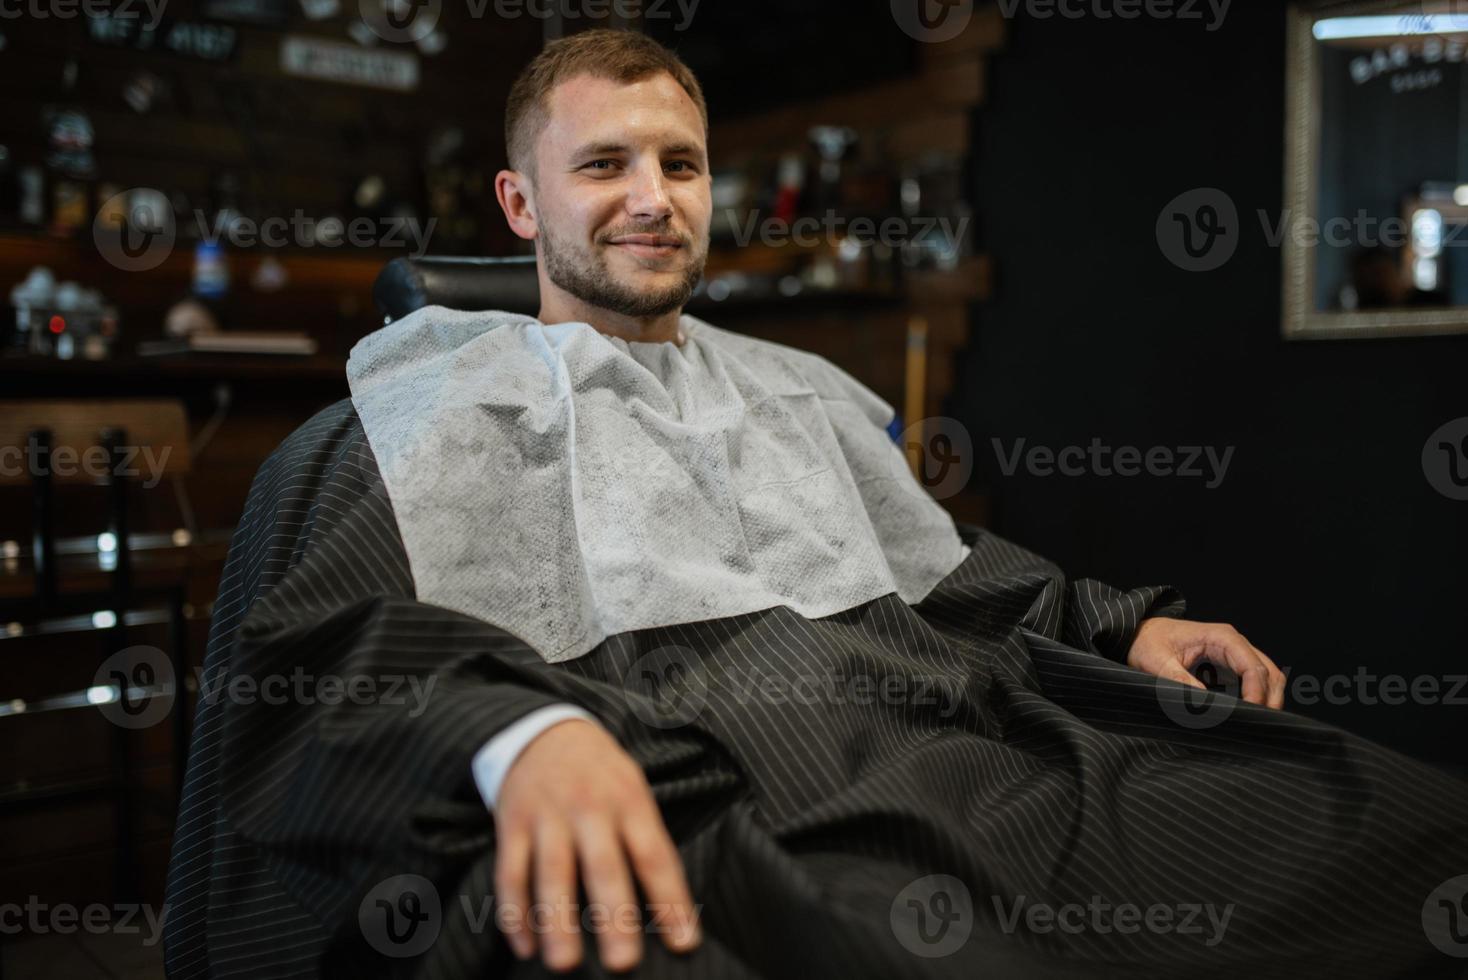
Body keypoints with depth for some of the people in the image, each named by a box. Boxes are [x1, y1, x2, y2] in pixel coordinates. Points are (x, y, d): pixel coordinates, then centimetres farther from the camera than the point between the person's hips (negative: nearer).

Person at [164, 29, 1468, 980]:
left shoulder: (800, 390, 29)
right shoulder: (432, 399, 11)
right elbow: (325, 653, -3)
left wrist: (1121, 623, 12)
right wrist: (518, 735, -26)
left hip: (948, 728, 6)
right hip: (675, 785, -5)